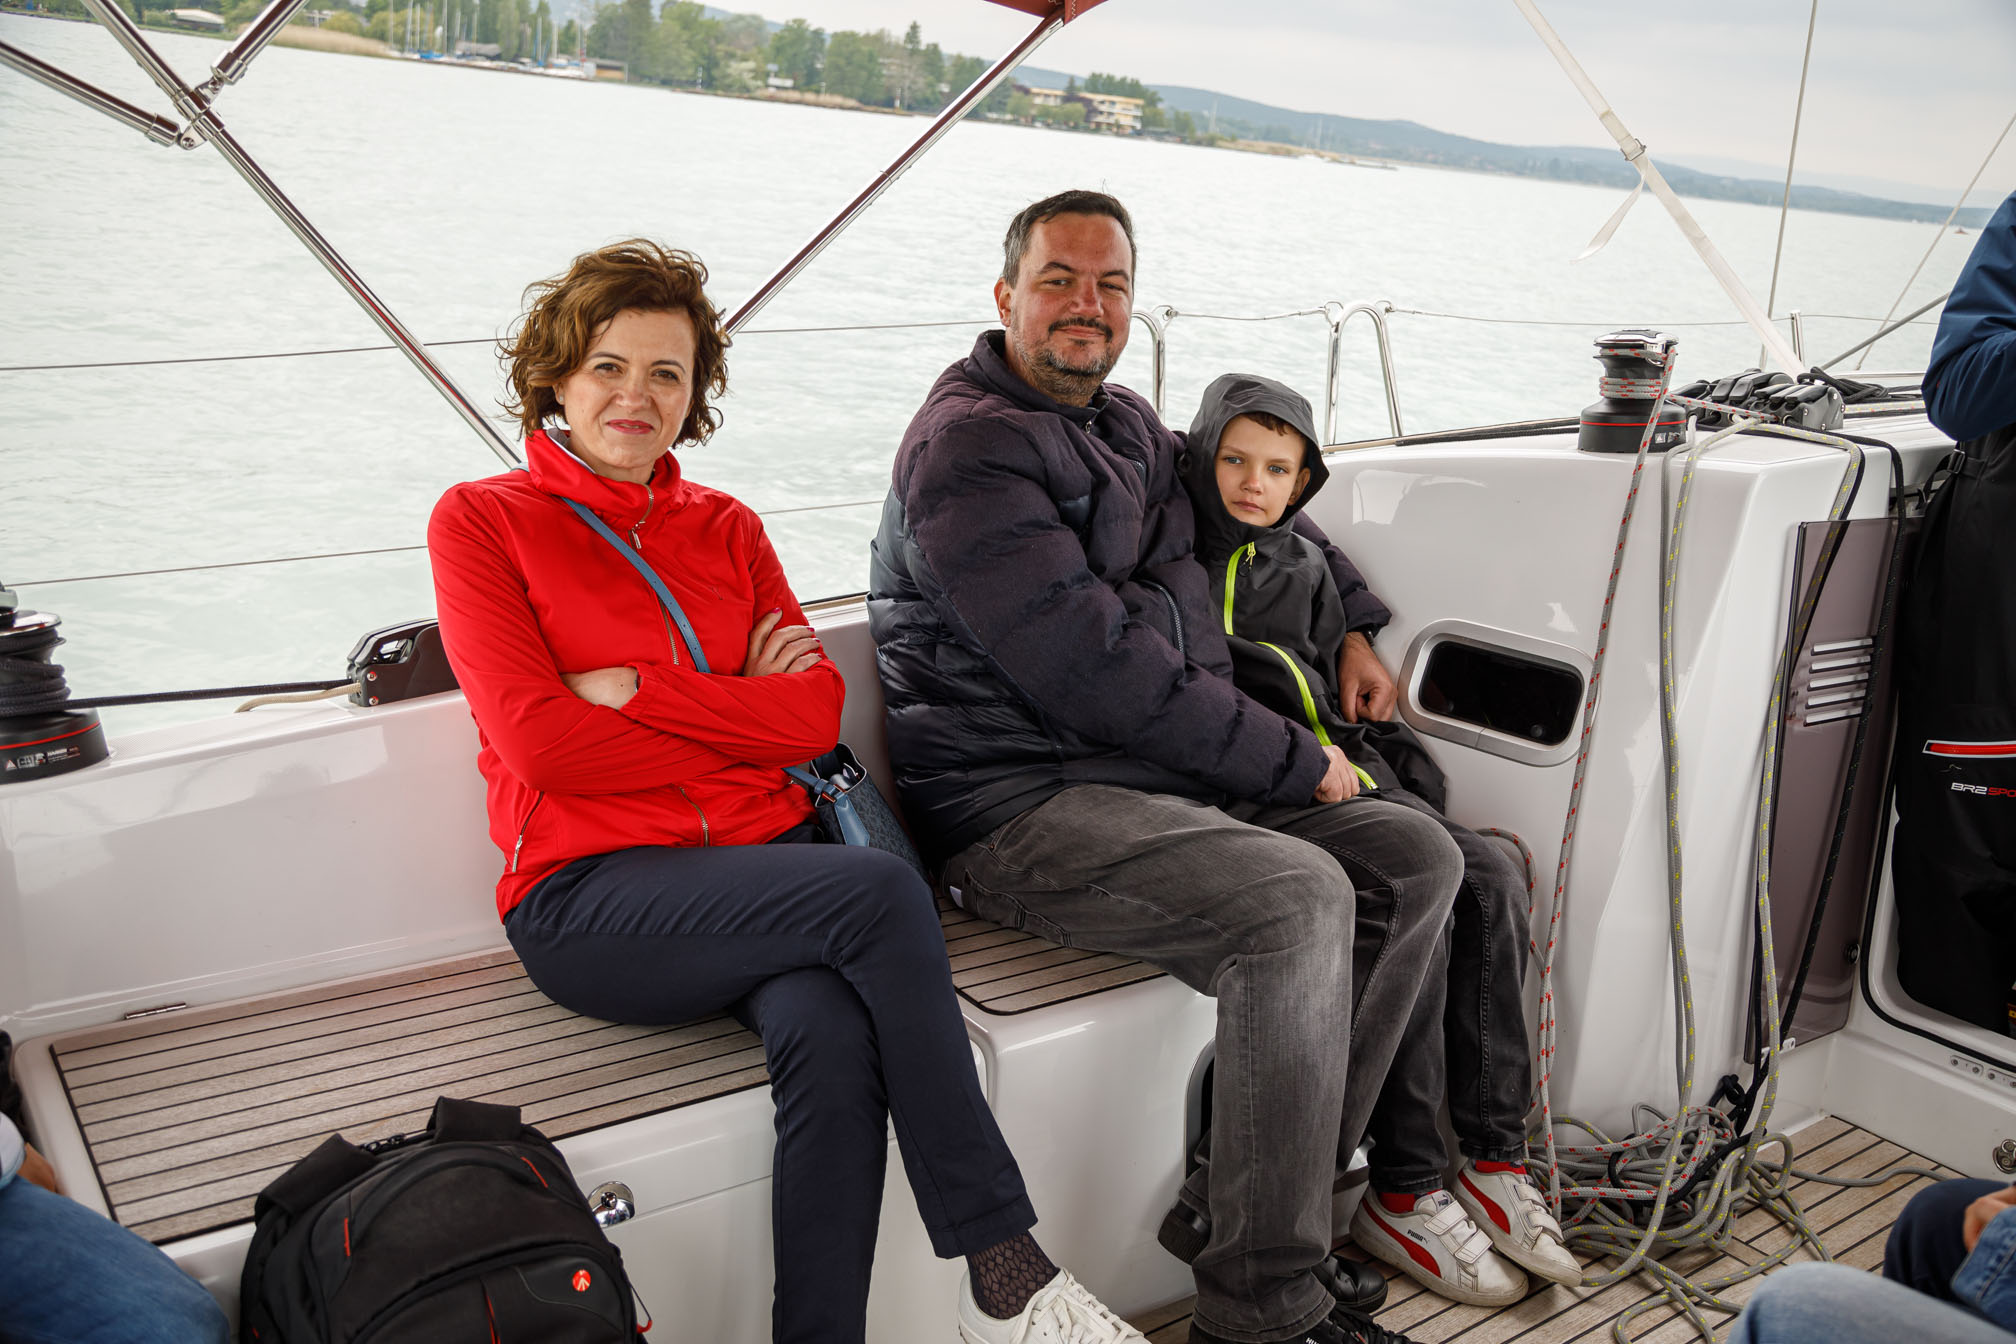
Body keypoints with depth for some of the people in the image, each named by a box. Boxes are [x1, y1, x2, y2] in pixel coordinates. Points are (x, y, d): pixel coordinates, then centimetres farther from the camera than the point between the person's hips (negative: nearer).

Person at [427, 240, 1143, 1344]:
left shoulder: (727, 528, 18)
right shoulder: (480, 521, 6)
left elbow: (818, 713, 4)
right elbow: (541, 744, -8)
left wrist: (636, 689, -7)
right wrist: (740, 712, -3)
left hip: (761, 861, 4)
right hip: (591, 893, -3)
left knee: (831, 1040, -31)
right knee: (881, 893, -29)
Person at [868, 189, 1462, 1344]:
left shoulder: (1127, 425, 18)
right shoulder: (968, 447, -10)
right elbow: (1094, 671, -19)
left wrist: (1357, 623, 31)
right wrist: (1293, 761, -13)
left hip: (1167, 775, 9)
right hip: (1020, 805, -9)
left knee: (1418, 860, -3)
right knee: (1299, 898, -29)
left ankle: (1236, 1208, -2)